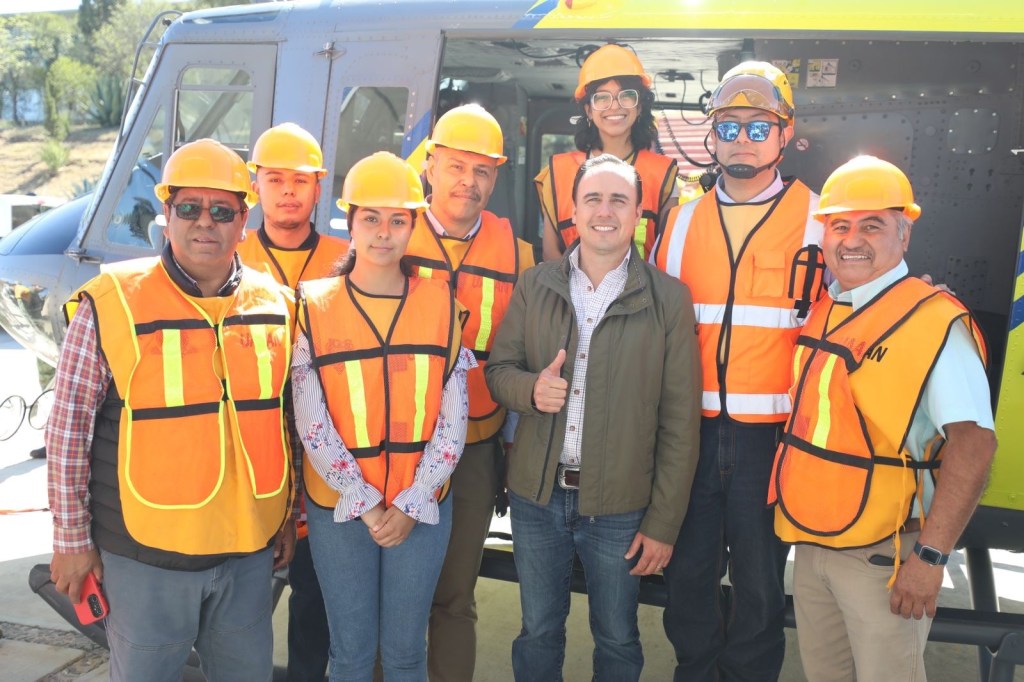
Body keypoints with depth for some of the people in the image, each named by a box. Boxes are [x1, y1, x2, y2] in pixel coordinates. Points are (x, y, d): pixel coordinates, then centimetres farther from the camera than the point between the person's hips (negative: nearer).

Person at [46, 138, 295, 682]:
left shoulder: (274, 304, 1)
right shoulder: (110, 304, -11)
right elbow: (68, 429, -6)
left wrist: (288, 514, 13)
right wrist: (72, 538, -3)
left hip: (249, 548, 4)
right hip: (145, 554, -3)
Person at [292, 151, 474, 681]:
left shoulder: (440, 303, -1)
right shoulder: (315, 305, -4)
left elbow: (452, 419, -2)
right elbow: (311, 421, -8)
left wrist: (411, 504, -8)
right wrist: (365, 503, -11)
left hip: (421, 508, 1)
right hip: (339, 507, -1)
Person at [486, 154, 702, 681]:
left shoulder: (668, 298, -6)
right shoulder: (534, 286, 2)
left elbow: (680, 421, -5)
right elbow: (498, 368, 7)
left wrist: (663, 522, -6)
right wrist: (530, 388, -16)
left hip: (620, 507, -2)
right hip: (536, 495, 2)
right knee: (537, 634, 18)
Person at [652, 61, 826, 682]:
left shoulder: (818, 220, 0)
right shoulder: (683, 222, 9)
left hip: (773, 435, -3)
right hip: (690, 431, 3)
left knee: (759, 582, 11)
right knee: (688, 573, 15)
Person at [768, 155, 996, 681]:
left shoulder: (936, 321, -15)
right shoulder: (818, 313, 6)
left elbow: (973, 445, -19)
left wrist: (931, 555, -22)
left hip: (883, 554, -6)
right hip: (809, 542, 6)